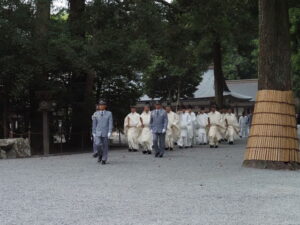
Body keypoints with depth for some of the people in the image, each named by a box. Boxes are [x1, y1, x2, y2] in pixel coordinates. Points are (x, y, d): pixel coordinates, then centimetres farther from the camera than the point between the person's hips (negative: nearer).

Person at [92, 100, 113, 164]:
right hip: (98, 132, 1)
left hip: (105, 133, -1)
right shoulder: (96, 114, 5)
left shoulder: (109, 114, 1)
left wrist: (109, 132, -13)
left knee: (105, 146, 0)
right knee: (98, 144, -15)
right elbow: (94, 124, 8)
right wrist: (93, 133, 5)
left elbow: (110, 123, -3)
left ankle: (104, 160, 9)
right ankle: (100, 155, 12)